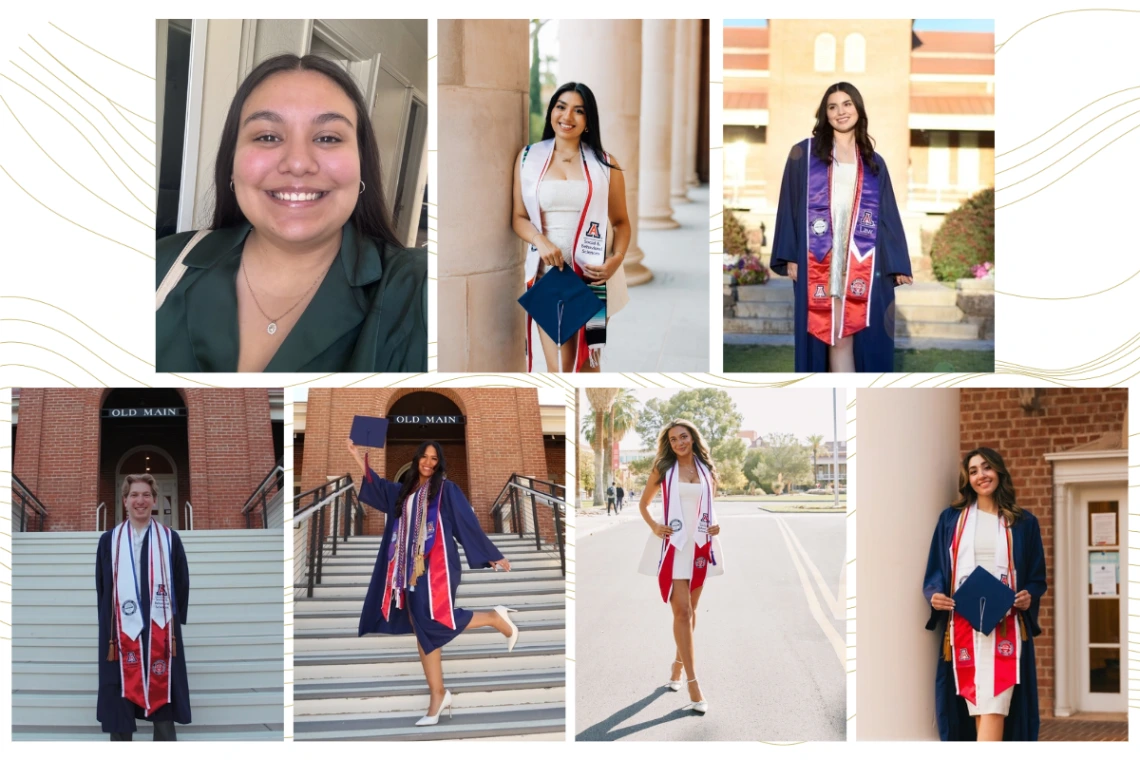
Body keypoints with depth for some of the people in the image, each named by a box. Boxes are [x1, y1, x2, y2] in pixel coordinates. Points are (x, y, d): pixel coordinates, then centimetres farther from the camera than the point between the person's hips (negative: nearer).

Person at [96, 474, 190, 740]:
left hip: (161, 634, 0)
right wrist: (109, 630, 1)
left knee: (163, 701, 1)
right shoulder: (109, 541, 8)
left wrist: (174, 624, 1)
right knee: (120, 708, 1)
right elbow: (102, 589, 8)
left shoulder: (170, 539, 6)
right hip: (121, 634, 0)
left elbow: (182, 586, 8)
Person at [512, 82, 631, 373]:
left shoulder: (605, 164, 4)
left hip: (593, 275, 0)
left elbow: (621, 221, 7)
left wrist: (616, 259, -12)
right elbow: (519, 217, 6)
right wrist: (541, 241, -14)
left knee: (586, 365, 5)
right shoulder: (528, 158, 6)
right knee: (557, 368, -4)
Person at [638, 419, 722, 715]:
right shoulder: (663, 469, 1)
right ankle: (693, 687, -14)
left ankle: (678, 669, 30)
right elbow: (643, 504, 10)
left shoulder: (706, 470, 8)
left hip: (700, 545, 4)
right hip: (674, 545, -4)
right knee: (682, 612, -11)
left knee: (690, 611, 13)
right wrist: (654, 527, -6)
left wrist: (715, 525, 2)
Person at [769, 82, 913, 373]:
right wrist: (790, 257, -6)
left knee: (865, 335, -2)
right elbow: (790, 205, 3)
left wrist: (899, 264, 6)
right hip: (820, 262, -2)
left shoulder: (873, 162, 15)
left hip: (863, 263, 2)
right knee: (835, 336, -5)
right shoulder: (804, 153, 6)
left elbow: (888, 215, 13)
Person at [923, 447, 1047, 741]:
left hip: (1005, 625, -1)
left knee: (994, 707, -13)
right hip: (963, 624, 1)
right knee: (977, 709, 0)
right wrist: (934, 594, -10)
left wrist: (1029, 597, -9)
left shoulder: (1023, 523, 10)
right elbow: (936, 569, 11)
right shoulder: (951, 518, 12)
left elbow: (1037, 577, 12)